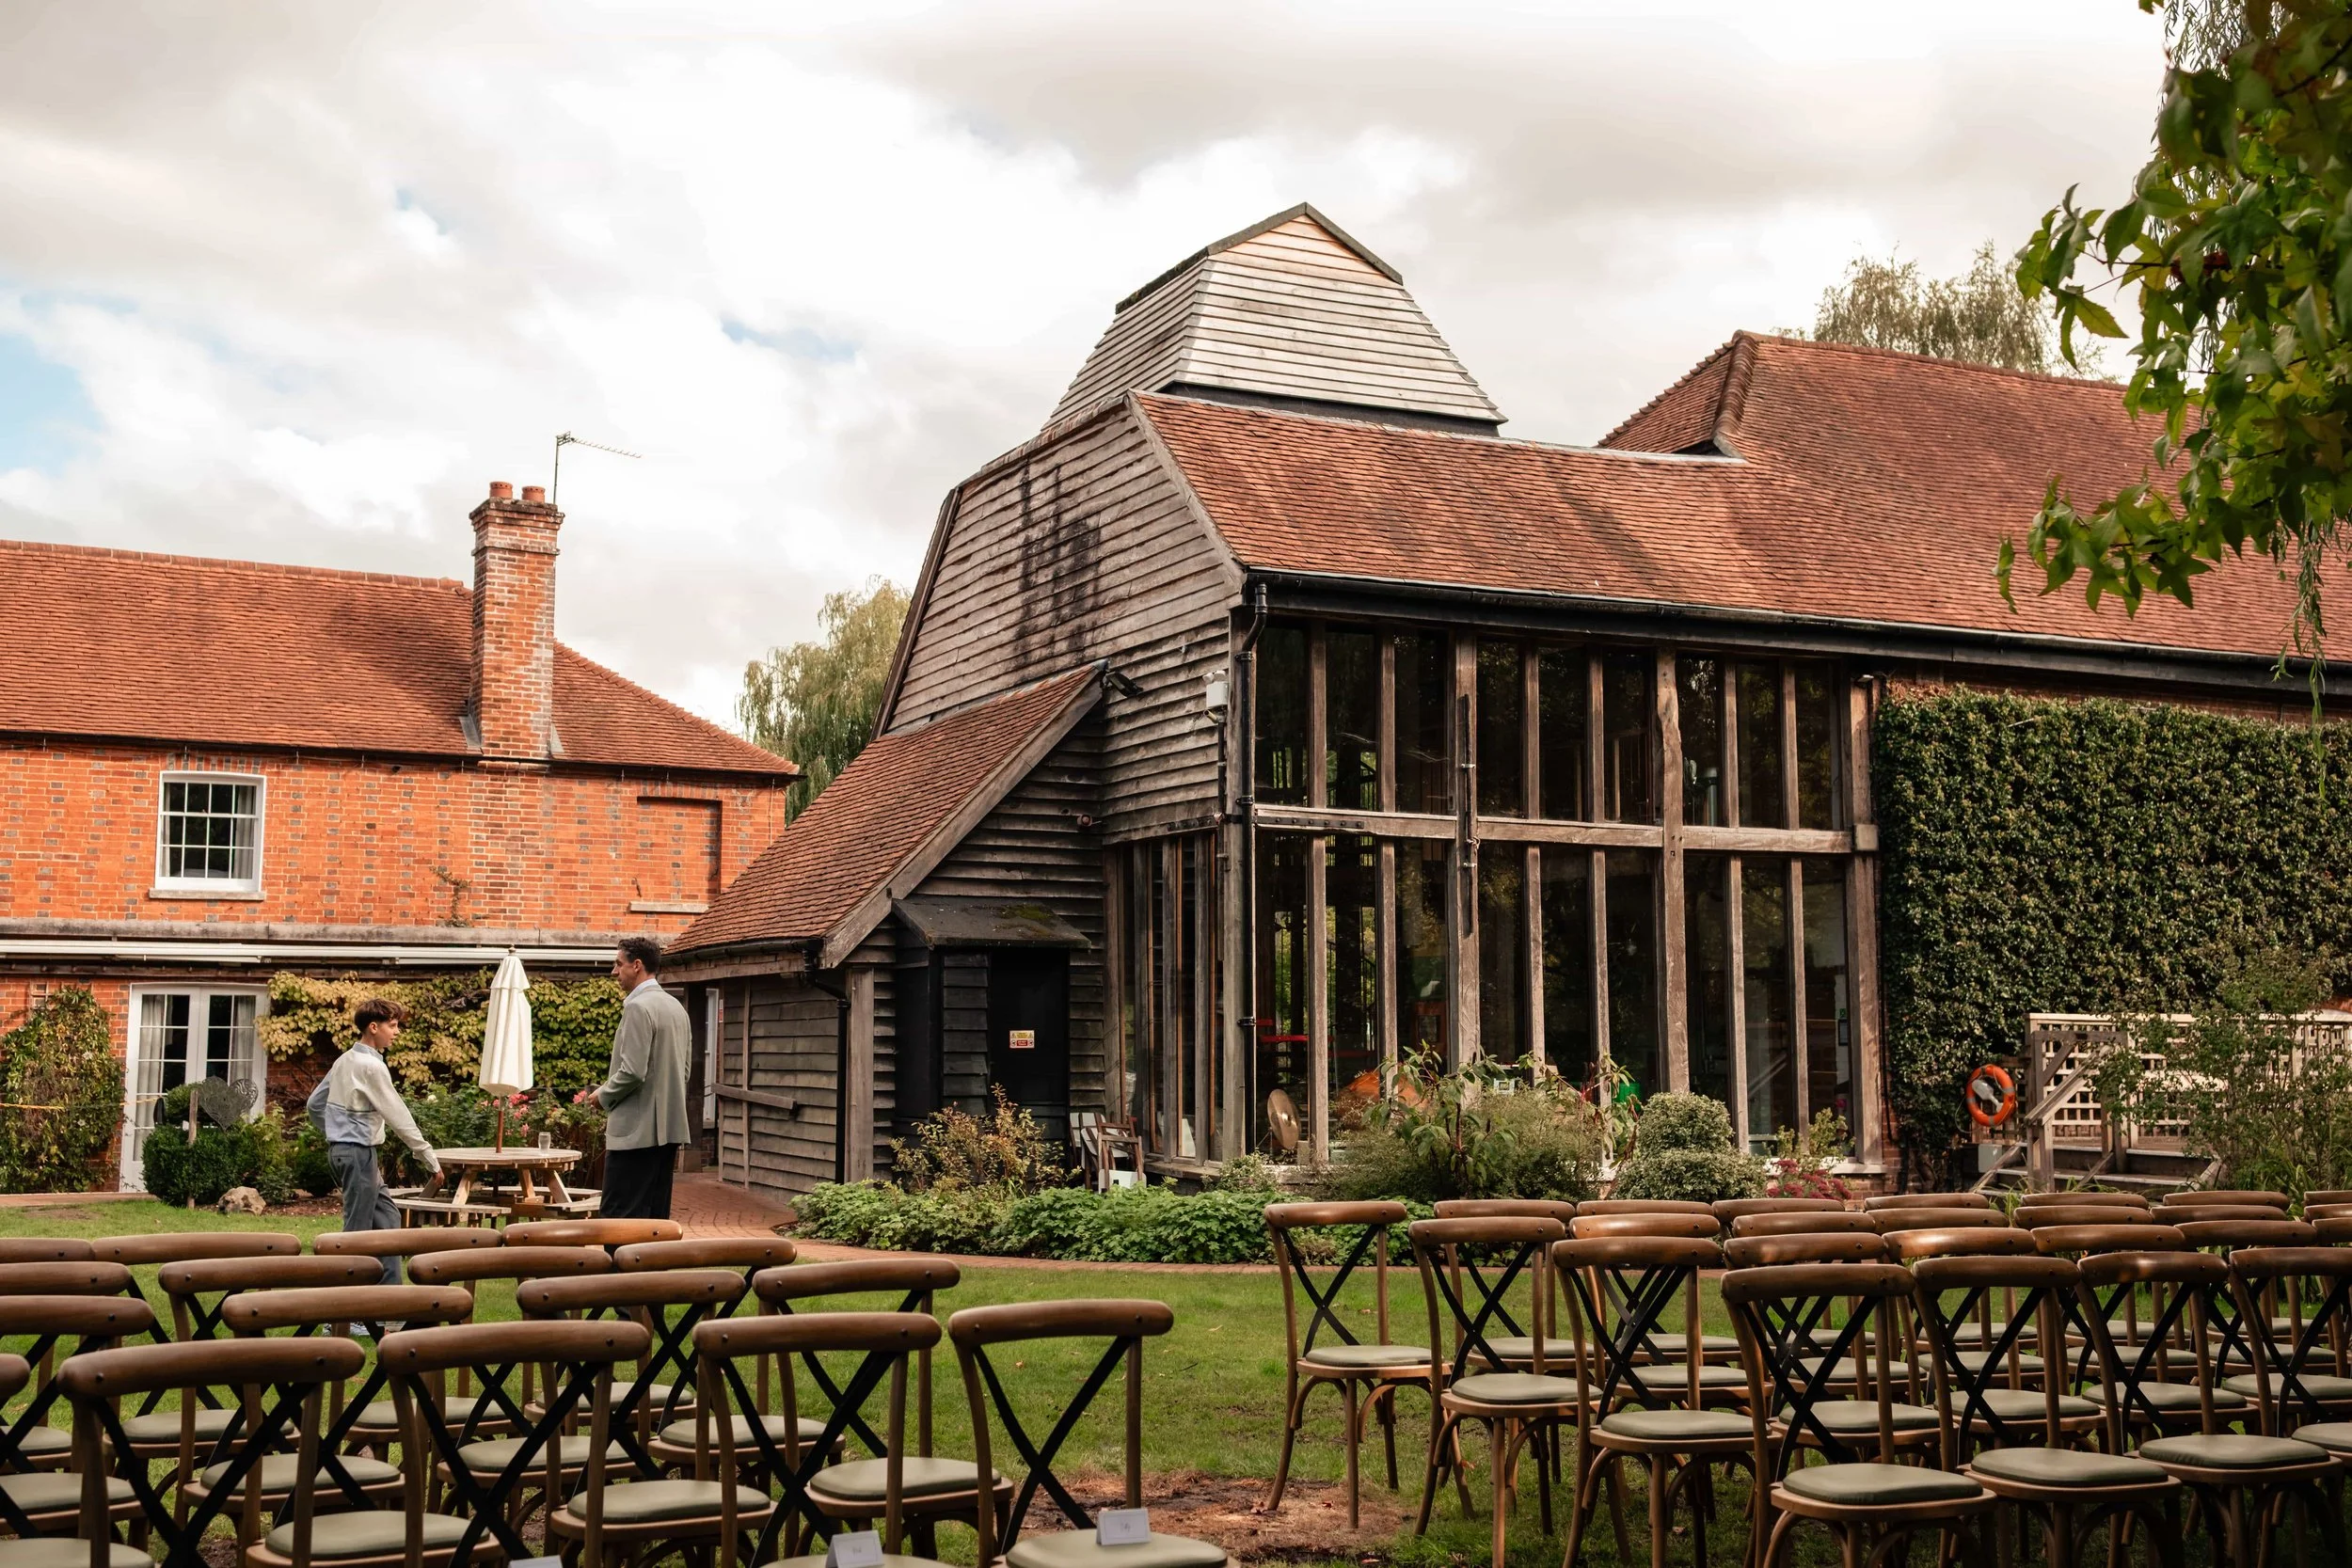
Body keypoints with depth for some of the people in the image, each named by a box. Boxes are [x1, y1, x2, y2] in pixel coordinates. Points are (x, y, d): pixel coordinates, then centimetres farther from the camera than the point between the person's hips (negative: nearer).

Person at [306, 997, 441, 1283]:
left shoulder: (345, 1060, 12)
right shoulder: (372, 1066, -15)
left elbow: (315, 1104, 19)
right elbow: (398, 1115, -16)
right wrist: (430, 1159, -12)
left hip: (341, 1149, 10)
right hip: (359, 1152, -10)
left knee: (387, 1217, 13)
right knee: (359, 1229, -5)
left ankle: (390, 1289, 13)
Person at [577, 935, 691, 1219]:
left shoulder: (638, 1007, -13)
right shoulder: (676, 1008, 15)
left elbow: (632, 1071, -20)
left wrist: (603, 1095, -4)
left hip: (636, 1132, -9)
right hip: (669, 1130, 9)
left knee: (618, 1217, -7)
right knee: (656, 1217, 11)